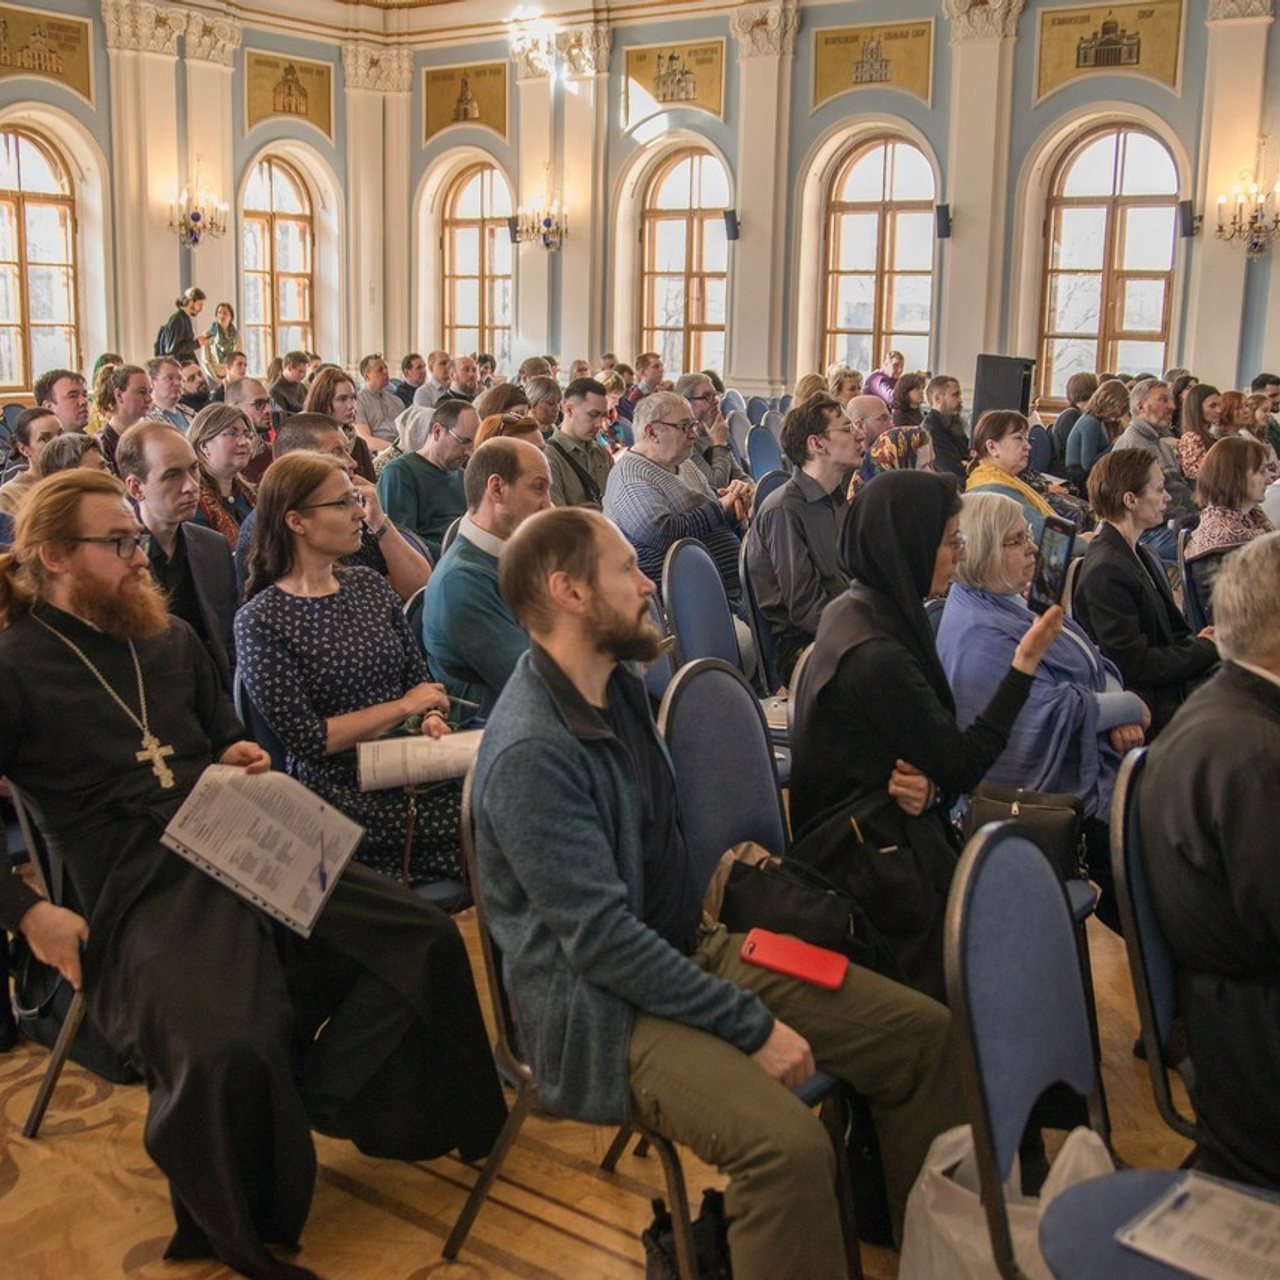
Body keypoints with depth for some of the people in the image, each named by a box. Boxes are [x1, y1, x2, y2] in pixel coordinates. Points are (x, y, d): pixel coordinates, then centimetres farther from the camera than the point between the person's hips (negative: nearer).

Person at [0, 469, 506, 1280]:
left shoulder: (170, 638, 15)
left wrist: (243, 757, 8)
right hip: (140, 898, -7)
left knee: (425, 939, -7)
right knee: (225, 1053, -33)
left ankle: (305, 1100, 5)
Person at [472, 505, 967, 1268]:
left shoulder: (619, 684, 5)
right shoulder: (529, 753, -23)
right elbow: (602, 940, -24)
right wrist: (752, 1027, -20)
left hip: (694, 944, 9)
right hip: (603, 1006, -9)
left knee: (924, 1032, 2)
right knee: (788, 1141, -32)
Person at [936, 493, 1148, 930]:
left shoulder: (1008, 603, 9)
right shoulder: (979, 635, -21)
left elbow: (1090, 664, 12)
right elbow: (1051, 711, -24)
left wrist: (1118, 715, -7)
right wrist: (1128, 707, -11)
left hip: (1090, 760, 10)